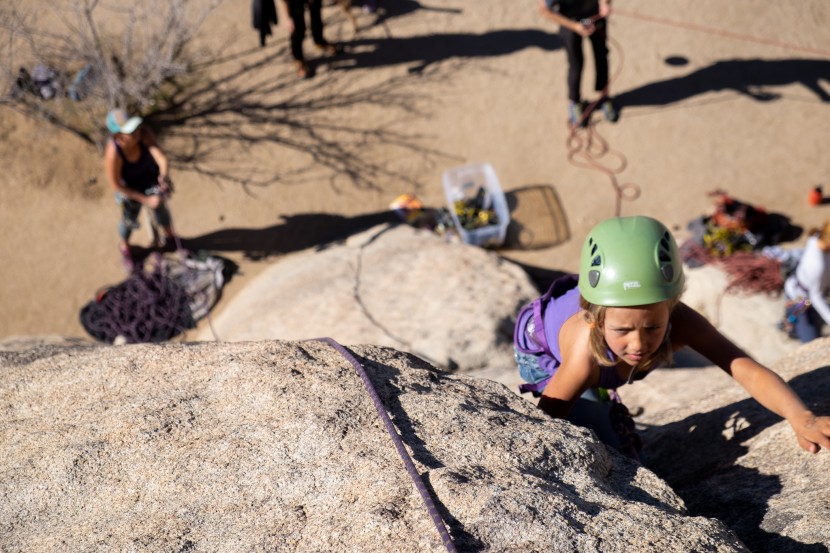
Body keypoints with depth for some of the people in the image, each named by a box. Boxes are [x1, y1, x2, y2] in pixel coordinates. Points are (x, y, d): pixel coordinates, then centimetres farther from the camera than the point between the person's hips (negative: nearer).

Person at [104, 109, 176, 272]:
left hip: (152, 179, 2)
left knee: (160, 210, 28)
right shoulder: (113, 154, -41)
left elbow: (161, 157, -43)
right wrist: (145, 200, -23)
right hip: (130, 189, -2)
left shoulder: (143, 133, -36)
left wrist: (164, 175, -65)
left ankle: (170, 238, 60)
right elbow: (115, 185, -26)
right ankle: (125, 248, 57)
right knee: (129, 221, 23)